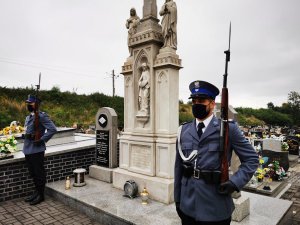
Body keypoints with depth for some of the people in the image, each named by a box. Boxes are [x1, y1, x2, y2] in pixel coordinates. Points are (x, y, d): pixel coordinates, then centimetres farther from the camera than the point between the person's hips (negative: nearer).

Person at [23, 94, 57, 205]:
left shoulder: (41, 116, -13)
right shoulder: (28, 117, 15)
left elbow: (53, 129, -20)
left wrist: (41, 140, -19)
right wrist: (25, 136, 11)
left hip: (36, 150, -9)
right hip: (28, 150, 9)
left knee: (39, 173, 3)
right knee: (32, 173, 19)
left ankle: (40, 195, 17)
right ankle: (36, 192, 34)